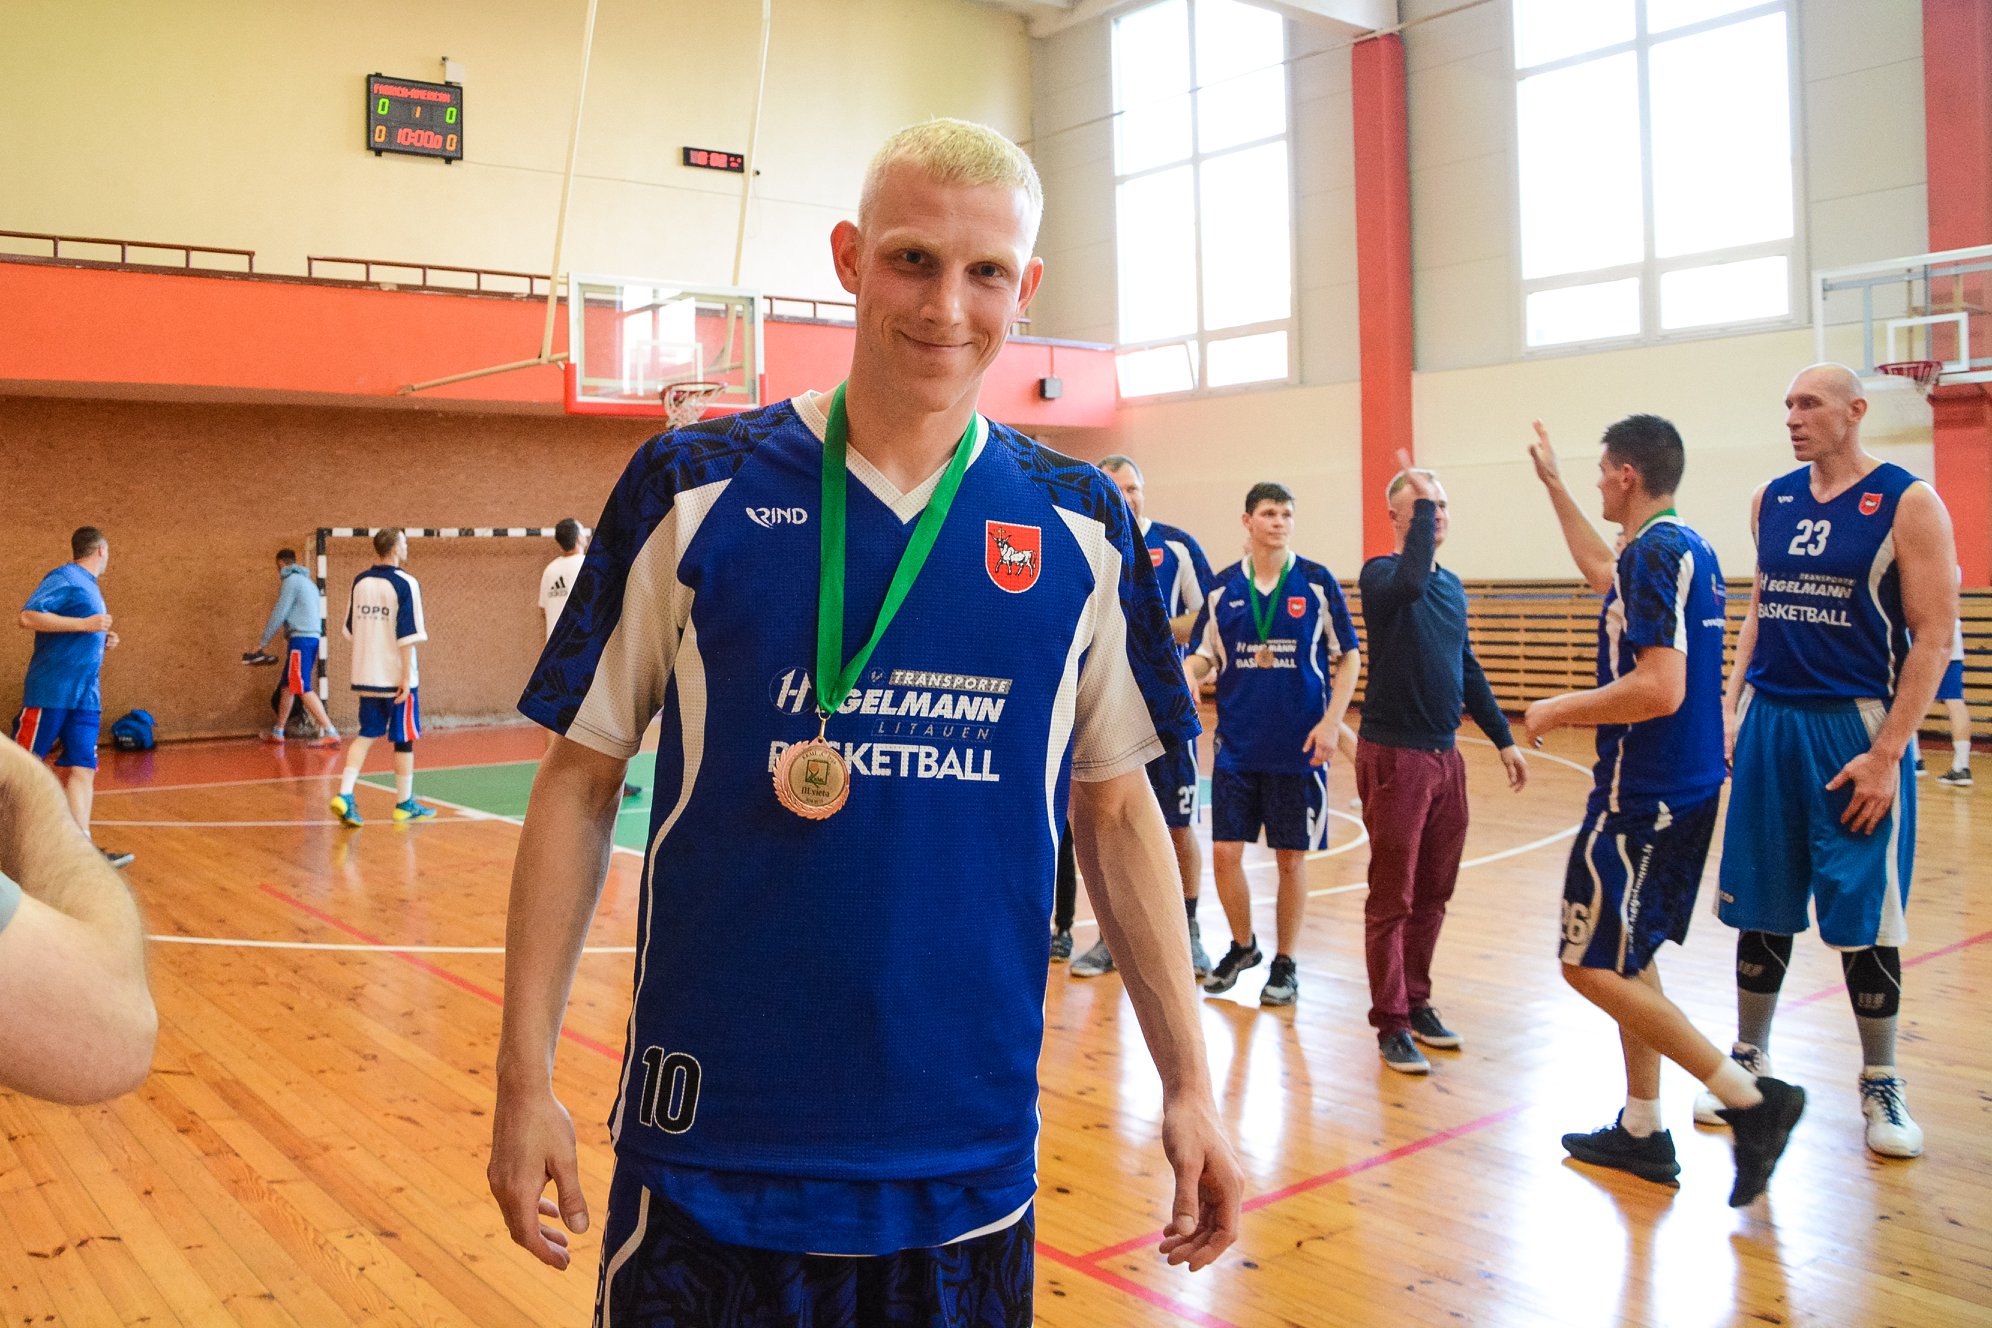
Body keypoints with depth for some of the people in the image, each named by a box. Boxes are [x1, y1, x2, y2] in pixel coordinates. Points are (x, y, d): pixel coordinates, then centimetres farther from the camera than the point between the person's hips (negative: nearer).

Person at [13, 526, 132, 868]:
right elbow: (28, 617, -20)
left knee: (82, 769, 3)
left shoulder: (90, 586, 19)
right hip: (51, 690, -8)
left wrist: (103, 641, 12)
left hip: (85, 697, 8)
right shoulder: (64, 578, -7)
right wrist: (85, 624, -22)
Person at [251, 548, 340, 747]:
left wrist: (261, 643, -3)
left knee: (304, 689, -12)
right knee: (288, 686, 17)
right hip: (312, 638, 9)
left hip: (301, 639, -9)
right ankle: (277, 732, 25)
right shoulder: (307, 582, 21)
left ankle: (330, 733, -18)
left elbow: (279, 614, -8)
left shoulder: (291, 580, -6)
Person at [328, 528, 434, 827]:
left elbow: (351, 628, 14)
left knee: (366, 735, 12)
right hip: (396, 675, -6)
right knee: (404, 738, 6)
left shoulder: (360, 582, 7)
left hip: (366, 674, 6)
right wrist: (407, 676, -14)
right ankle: (404, 804, 15)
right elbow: (407, 636, -17)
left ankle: (344, 794, -4)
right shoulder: (405, 584, -12)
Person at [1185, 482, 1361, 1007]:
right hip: (1237, 744, 2)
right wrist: (1187, 675, -14)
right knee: (1225, 852, 2)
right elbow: (1204, 655, 9)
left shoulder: (1317, 583, -2)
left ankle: (1285, 964, 22)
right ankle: (1243, 946, 27)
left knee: (1291, 857, 5)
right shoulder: (1223, 586, 4)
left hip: (1300, 747, -2)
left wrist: (1331, 721, -9)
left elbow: (1349, 657, 1)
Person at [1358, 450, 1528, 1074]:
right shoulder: (1381, 573, -8)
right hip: (1393, 756, -7)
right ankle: (1391, 1023, 7)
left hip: (1445, 757, 7)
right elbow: (1410, 582, -33)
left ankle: (1417, 1001, 26)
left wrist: (1503, 738, 21)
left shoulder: (1452, 586, 13)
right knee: (1392, 898, -1)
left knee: (1432, 893, 13)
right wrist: (1421, 501, -24)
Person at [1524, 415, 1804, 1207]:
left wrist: (1558, 712, -14)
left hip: (1643, 796, -10)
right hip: (1683, 787, 10)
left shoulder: (1655, 553, -17)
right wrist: (1551, 483, 38)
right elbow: (1603, 573, 34)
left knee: (1591, 966, -4)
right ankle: (1642, 1132, 23)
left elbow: (1659, 690, -27)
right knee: (1625, 960, 16)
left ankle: (1750, 1099, -4)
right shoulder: (1688, 550, 13)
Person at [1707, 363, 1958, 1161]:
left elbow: (1934, 636, -10)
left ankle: (1881, 1083, 20)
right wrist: (1731, 707, 8)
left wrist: (1886, 754, -15)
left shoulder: (1908, 503, -7)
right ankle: (1748, 1062, 24)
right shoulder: (1771, 501, 9)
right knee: (1760, 907, 10)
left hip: (1856, 729, -4)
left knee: (1864, 918, 3)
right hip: (1769, 724, 5)